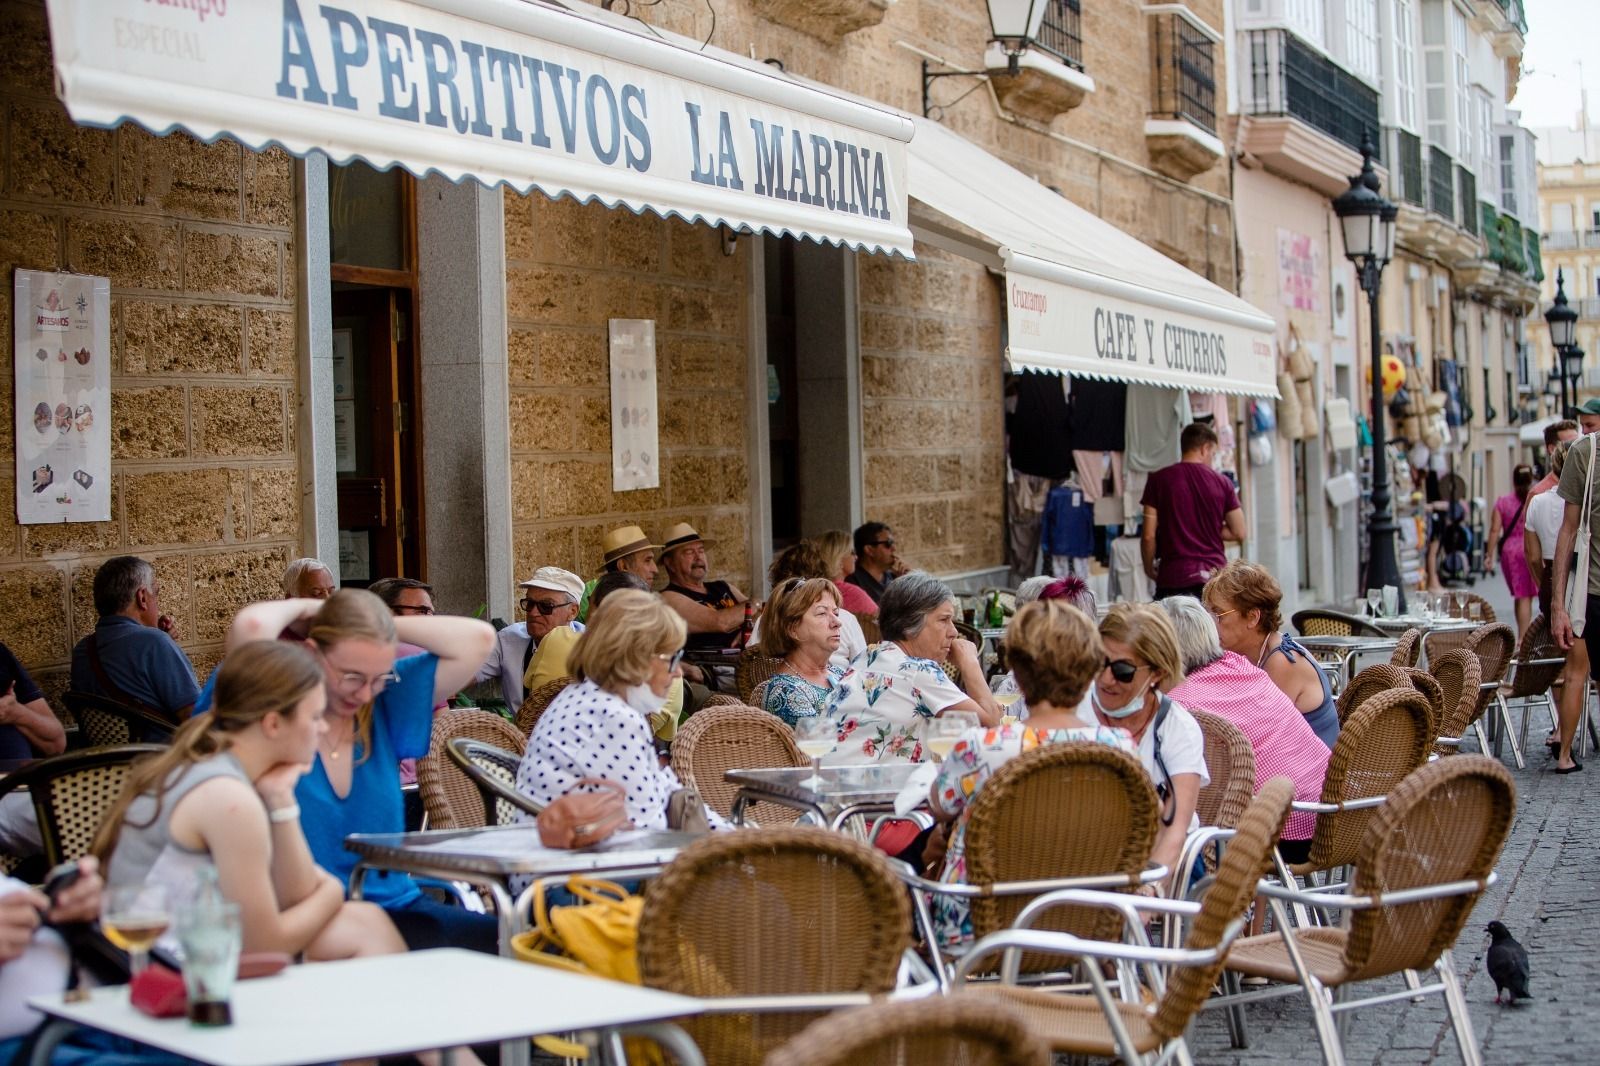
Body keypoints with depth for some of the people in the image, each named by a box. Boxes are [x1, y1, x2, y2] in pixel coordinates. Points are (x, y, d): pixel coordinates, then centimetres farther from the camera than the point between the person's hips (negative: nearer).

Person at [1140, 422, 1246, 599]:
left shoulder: (1159, 480, 1)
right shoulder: (1222, 483, 4)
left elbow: (1148, 535, -1)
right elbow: (1239, 533, 6)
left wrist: (1149, 567, 14)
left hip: (1172, 577, -1)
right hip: (1215, 575, 1)